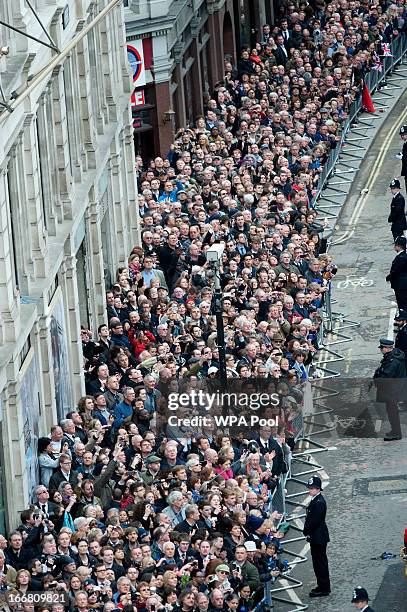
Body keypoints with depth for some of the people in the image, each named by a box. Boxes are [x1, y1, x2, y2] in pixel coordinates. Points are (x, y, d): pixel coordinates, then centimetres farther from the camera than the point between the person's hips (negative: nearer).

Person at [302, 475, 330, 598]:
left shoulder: (319, 502, -21)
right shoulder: (315, 500, 11)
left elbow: (315, 520, -23)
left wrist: (306, 531, -11)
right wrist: (307, 531, 7)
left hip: (318, 537, -10)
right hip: (316, 537, 10)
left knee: (320, 562, -4)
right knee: (319, 562, 16)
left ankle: (323, 589, 2)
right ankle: (323, 586, 25)